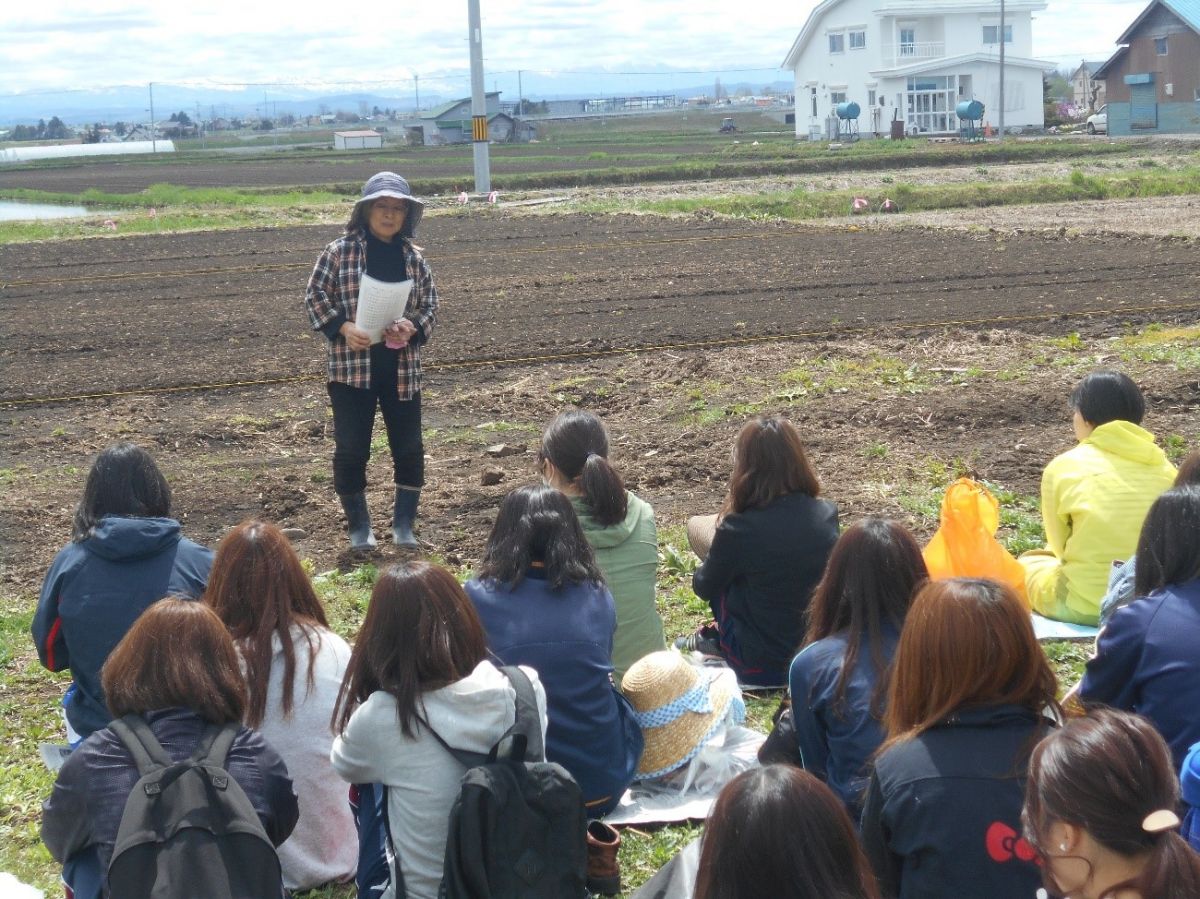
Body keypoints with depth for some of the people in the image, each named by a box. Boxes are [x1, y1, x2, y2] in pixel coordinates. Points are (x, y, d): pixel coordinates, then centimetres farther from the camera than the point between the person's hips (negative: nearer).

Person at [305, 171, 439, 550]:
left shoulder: (413, 257, 7)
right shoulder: (340, 252, -2)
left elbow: (430, 304, 11)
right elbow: (315, 296, 0)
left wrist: (413, 327, -10)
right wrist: (343, 327, -14)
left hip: (402, 368, 3)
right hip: (351, 366, -3)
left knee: (409, 447, 5)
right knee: (351, 448, 1)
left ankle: (404, 525, 21)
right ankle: (359, 527, 17)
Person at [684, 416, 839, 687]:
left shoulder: (739, 528, -23)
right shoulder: (827, 515, -10)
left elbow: (704, 588, -4)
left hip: (761, 666, -4)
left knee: (697, 526, 7)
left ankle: (718, 639, 19)